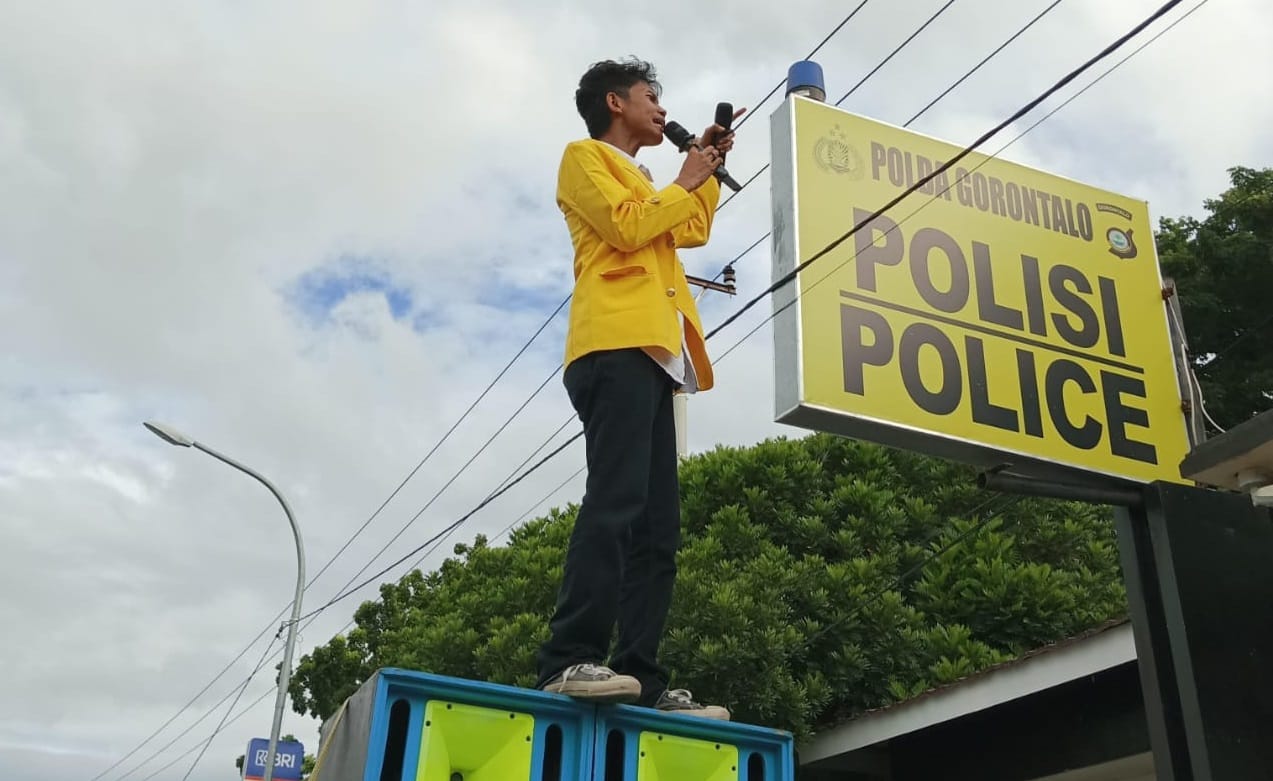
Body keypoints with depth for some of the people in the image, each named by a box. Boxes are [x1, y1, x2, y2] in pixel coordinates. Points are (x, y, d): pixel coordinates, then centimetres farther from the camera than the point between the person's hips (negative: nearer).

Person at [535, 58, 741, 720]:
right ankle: (568, 662, -28)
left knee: (657, 528, -1)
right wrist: (684, 182, 7)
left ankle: (641, 681, -5)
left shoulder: (641, 184, 36)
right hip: (617, 347, -9)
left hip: (652, 352, 9)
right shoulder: (585, 156, 10)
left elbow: (692, 232, 32)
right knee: (614, 504, -23)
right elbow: (625, 227, -6)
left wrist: (710, 166, 29)